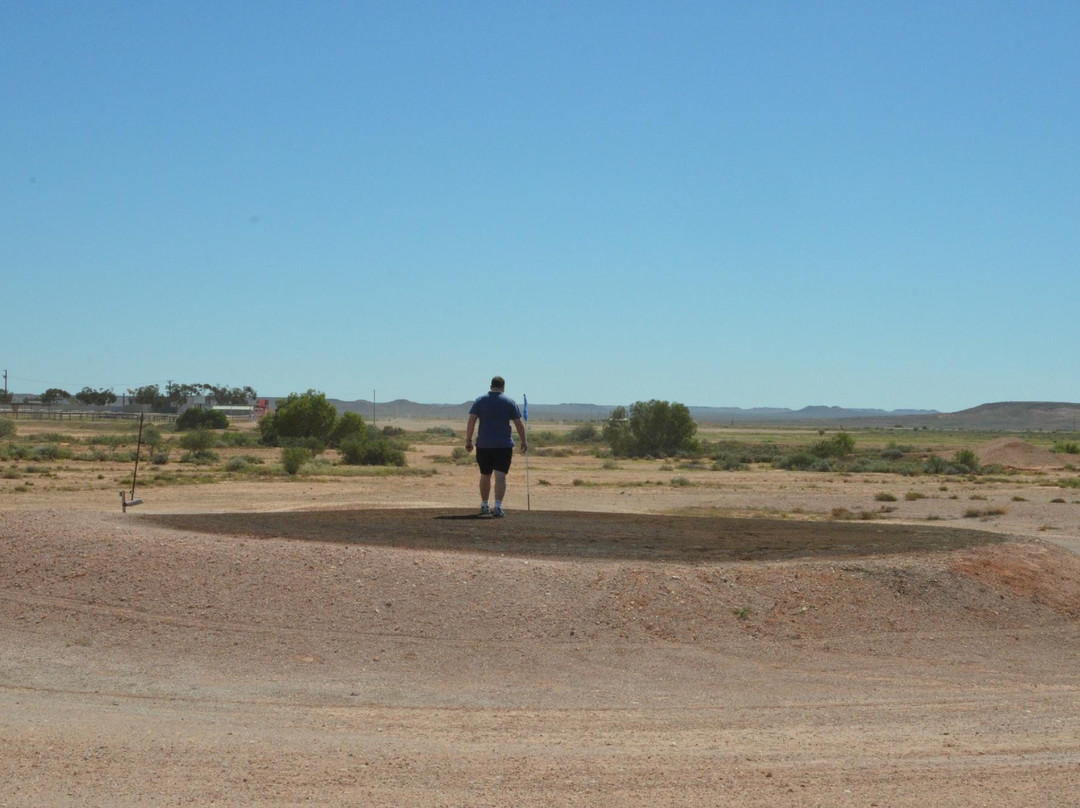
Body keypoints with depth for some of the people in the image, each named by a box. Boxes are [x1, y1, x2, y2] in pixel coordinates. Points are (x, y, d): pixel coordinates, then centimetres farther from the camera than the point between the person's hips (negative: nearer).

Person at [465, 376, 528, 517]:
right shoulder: (510, 402, 2)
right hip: (504, 445, -2)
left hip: (483, 445, 2)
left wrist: (468, 440, -1)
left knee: (485, 475, 15)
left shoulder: (480, 401, 5)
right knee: (500, 476, -7)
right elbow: (519, 423, 2)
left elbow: (471, 421, -3)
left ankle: (484, 506, 26)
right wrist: (524, 441, 11)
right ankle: (498, 507, -19)